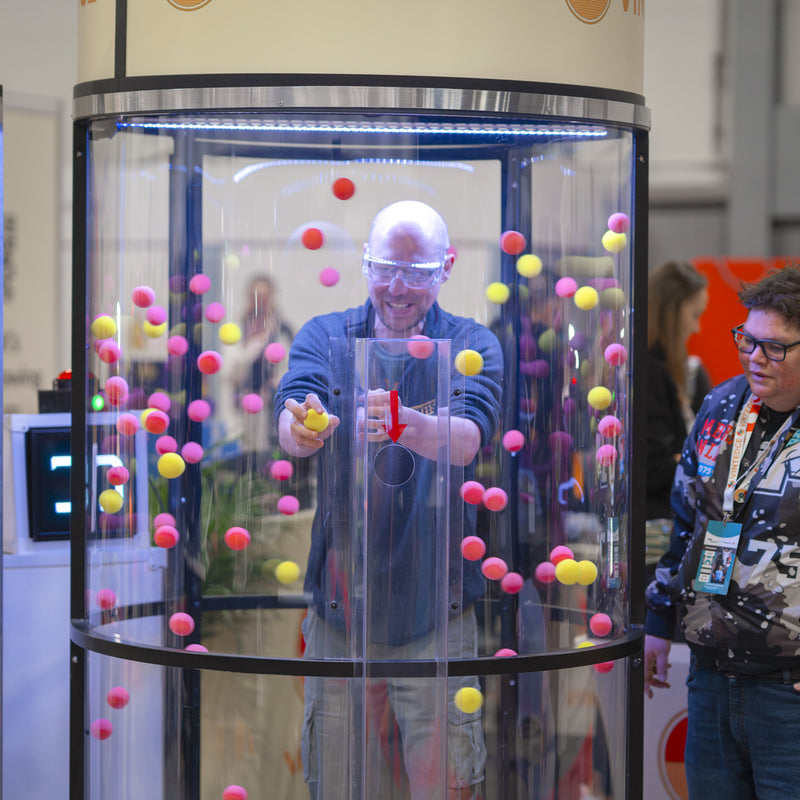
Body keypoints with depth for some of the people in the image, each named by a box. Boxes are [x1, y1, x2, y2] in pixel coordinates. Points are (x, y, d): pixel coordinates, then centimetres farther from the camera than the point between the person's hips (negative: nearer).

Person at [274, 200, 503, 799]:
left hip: (435, 608, -2)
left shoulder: (472, 345, 0)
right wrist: (301, 427, -39)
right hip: (340, 598, 2)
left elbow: (468, 439, -19)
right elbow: (289, 426, -14)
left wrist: (406, 425, -41)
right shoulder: (324, 336, 5)